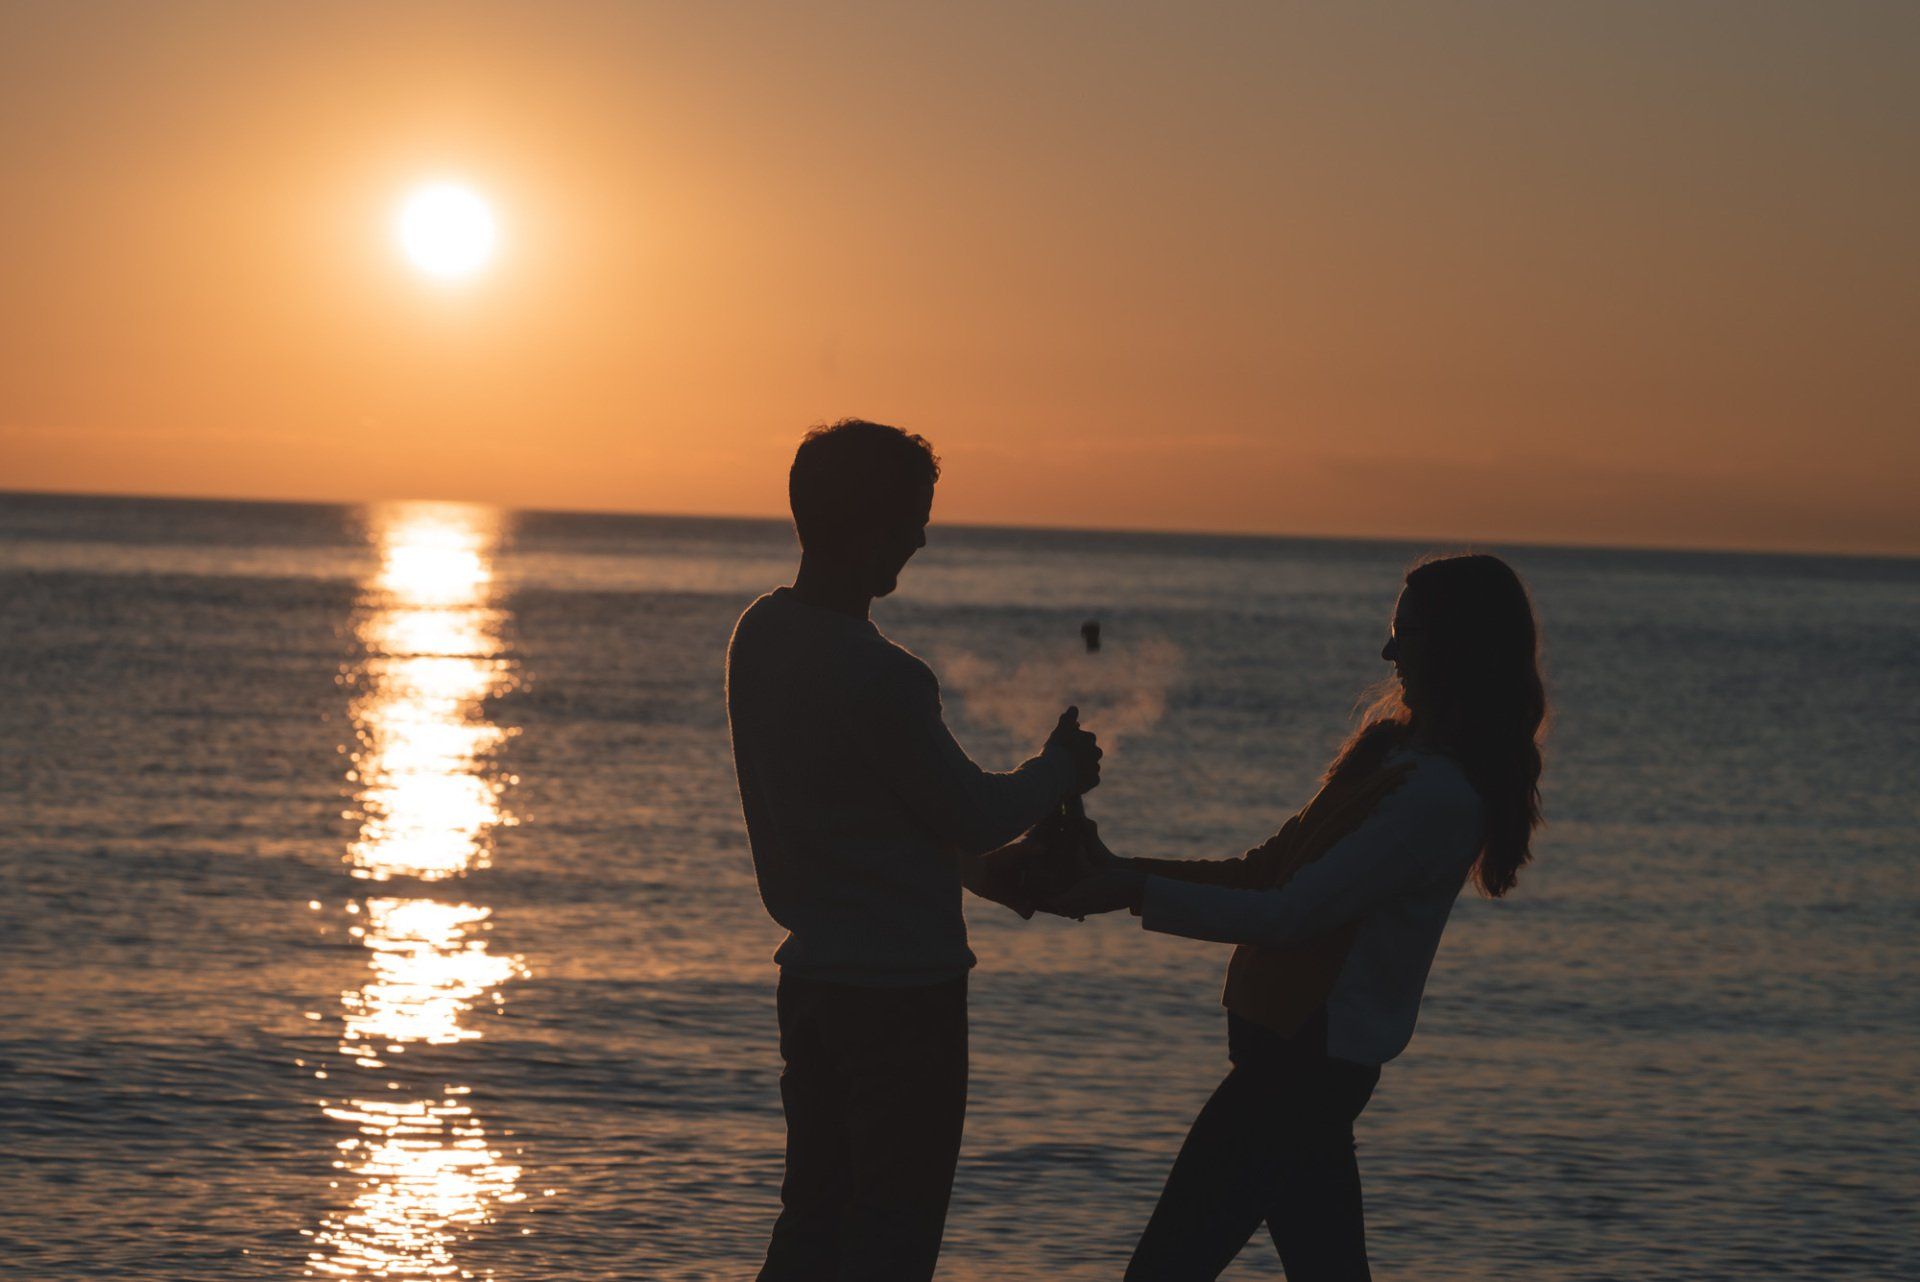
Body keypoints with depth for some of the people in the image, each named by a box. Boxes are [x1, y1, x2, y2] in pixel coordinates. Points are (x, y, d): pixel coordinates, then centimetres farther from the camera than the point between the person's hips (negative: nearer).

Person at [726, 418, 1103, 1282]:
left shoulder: (759, 636, 4)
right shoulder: (877, 677, -24)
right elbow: (971, 812, -12)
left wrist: (973, 866, 16)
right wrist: (1059, 771, 8)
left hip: (810, 975, 8)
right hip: (904, 991, -8)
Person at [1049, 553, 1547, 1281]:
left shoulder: (1436, 797, -20)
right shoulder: (1396, 745, 11)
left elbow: (1288, 915, -22)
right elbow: (1273, 869, 14)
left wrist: (1132, 890, -20)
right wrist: (1126, 874, 6)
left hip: (1309, 1054, -10)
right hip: (1314, 1050, 10)